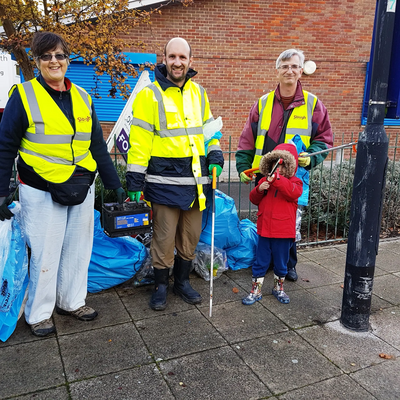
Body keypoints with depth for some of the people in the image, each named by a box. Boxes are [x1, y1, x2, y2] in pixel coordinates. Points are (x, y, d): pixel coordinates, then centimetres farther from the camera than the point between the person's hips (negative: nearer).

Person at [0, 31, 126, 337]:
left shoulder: (83, 98, 9)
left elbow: (98, 147, 12)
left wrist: (115, 184, 10)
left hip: (81, 190, 5)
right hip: (42, 192, -4)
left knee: (78, 250, 13)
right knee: (45, 254, 3)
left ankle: (72, 301, 32)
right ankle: (39, 313, 23)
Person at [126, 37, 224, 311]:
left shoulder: (198, 92, 11)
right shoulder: (151, 95, -5)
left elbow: (209, 127, 21)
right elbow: (139, 140, -8)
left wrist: (215, 157, 6)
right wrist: (135, 181, -10)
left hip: (195, 180, 5)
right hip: (165, 180, -5)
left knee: (191, 237, 14)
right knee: (164, 238, 4)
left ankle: (183, 281, 32)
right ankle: (161, 285, 24)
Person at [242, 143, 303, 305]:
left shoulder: (294, 182, -4)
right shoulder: (265, 180, 6)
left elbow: (293, 192, -27)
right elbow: (254, 199, 7)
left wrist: (276, 179, -38)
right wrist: (259, 189, -13)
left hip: (283, 232, -2)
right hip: (264, 230, 2)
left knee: (281, 263, 15)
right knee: (260, 262, 10)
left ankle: (278, 288, 36)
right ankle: (255, 291, 22)